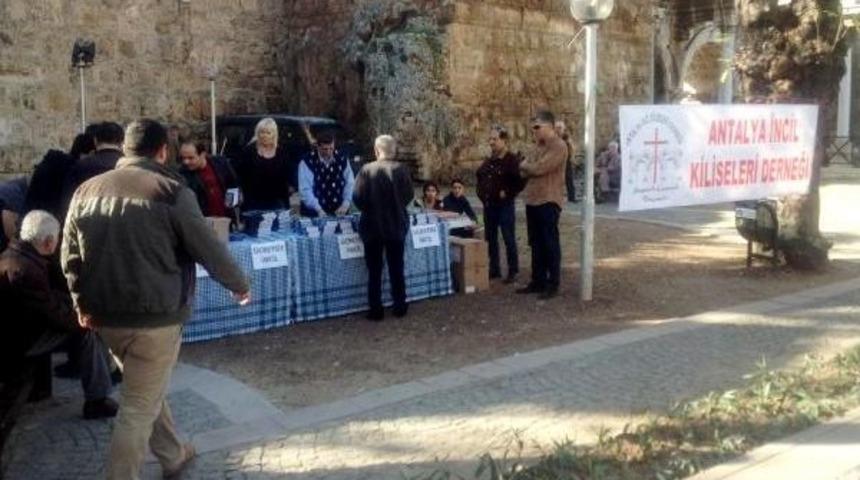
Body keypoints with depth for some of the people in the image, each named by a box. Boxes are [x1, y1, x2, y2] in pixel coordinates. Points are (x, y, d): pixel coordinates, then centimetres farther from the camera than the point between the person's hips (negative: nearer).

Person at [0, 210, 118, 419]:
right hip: (19, 342, -10)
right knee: (89, 330, -13)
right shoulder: (25, 270, -29)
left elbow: (48, 297, 13)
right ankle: (97, 401, -7)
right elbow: (55, 316, -23)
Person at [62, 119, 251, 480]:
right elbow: (209, 249, -6)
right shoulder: (171, 191, -10)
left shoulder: (86, 190, 6)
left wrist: (83, 304, 23)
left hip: (107, 314, 7)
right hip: (156, 315, -6)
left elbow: (70, 257, 11)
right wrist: (239, 284, 9)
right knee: (139, 407, 2)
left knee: (147, 391, 24)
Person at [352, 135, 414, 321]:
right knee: (397, 269, 13)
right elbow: (409, 195, -6)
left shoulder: (367, 169, -11)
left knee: (374, 271, 7)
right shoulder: (401, 169, -7)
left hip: (372, 226, -2)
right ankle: (400, 307, 18)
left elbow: (358, 197, -13)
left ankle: (376, 310, 8)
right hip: (397, 225, 2)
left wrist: (369, 209, 7)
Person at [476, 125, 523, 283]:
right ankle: (494, 269, 23)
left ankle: (513, 272, 6)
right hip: (489, 205, 8)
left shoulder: (512, 159, -11)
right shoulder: (489, 160, 12)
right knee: (490, 239, 13)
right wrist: (481, 192, 13)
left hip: (505, 205, -8)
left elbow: (520, 182, -18)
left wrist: (507, 193, -16)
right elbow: (479, 176, 26)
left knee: (509, 239, -1)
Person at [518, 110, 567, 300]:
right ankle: (538, 281, 21)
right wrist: (527, 168, -8)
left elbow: (539, 168, -20)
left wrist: (525, 165, -1)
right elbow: (524, 171, 13)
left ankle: (553, 284, 5)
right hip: (533, 201, 9)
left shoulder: (558, 146, -12)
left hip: (548, 202, -9)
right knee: (536, 244, 13)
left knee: (550, 244, -2)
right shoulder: (539, 146, 16)